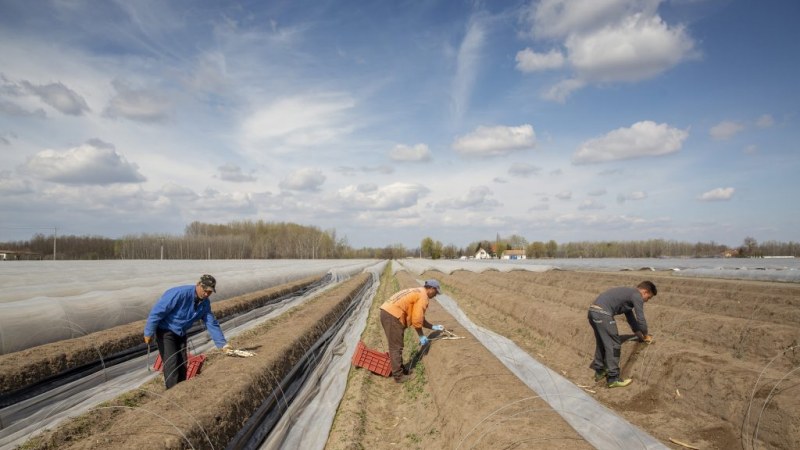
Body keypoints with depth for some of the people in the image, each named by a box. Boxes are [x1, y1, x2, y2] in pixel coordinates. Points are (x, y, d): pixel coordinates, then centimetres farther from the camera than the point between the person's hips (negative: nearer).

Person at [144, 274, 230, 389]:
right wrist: (149, 332, -22)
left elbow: (212, 324, 1)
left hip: (181, 334, 7)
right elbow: (157, 311, -25)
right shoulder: (180, 293, -29)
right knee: (171, 363, -14)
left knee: (182, 364, 9)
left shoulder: (205, 303, -5)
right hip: (165, 331, -7)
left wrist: (222, 344, -3)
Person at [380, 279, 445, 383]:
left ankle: (399, 369, 31)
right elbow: (416, 320, -10)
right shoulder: (423, 296, -5)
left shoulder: (417, 293, 25)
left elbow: (419, 318, 32)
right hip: (393, 315, -10)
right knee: (396, 347, 0)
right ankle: (399, 376, 8)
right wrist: (421, 336, 2)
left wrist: (433, 327, 34)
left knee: (395, 346, 21)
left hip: (386, 312, 10)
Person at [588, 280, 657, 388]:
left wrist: (640, 336, 36)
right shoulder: (637, 296, 0)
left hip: (593, 311, 10)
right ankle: (613, 379, 4)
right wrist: (646, 336, 18)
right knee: (613, 345, 0)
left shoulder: (629, 294, 29)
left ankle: (599, 371, 32)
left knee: (601, 343, 23)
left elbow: (631, 319, 35)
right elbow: (640, 319, 1)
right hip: (602, 313, -10)